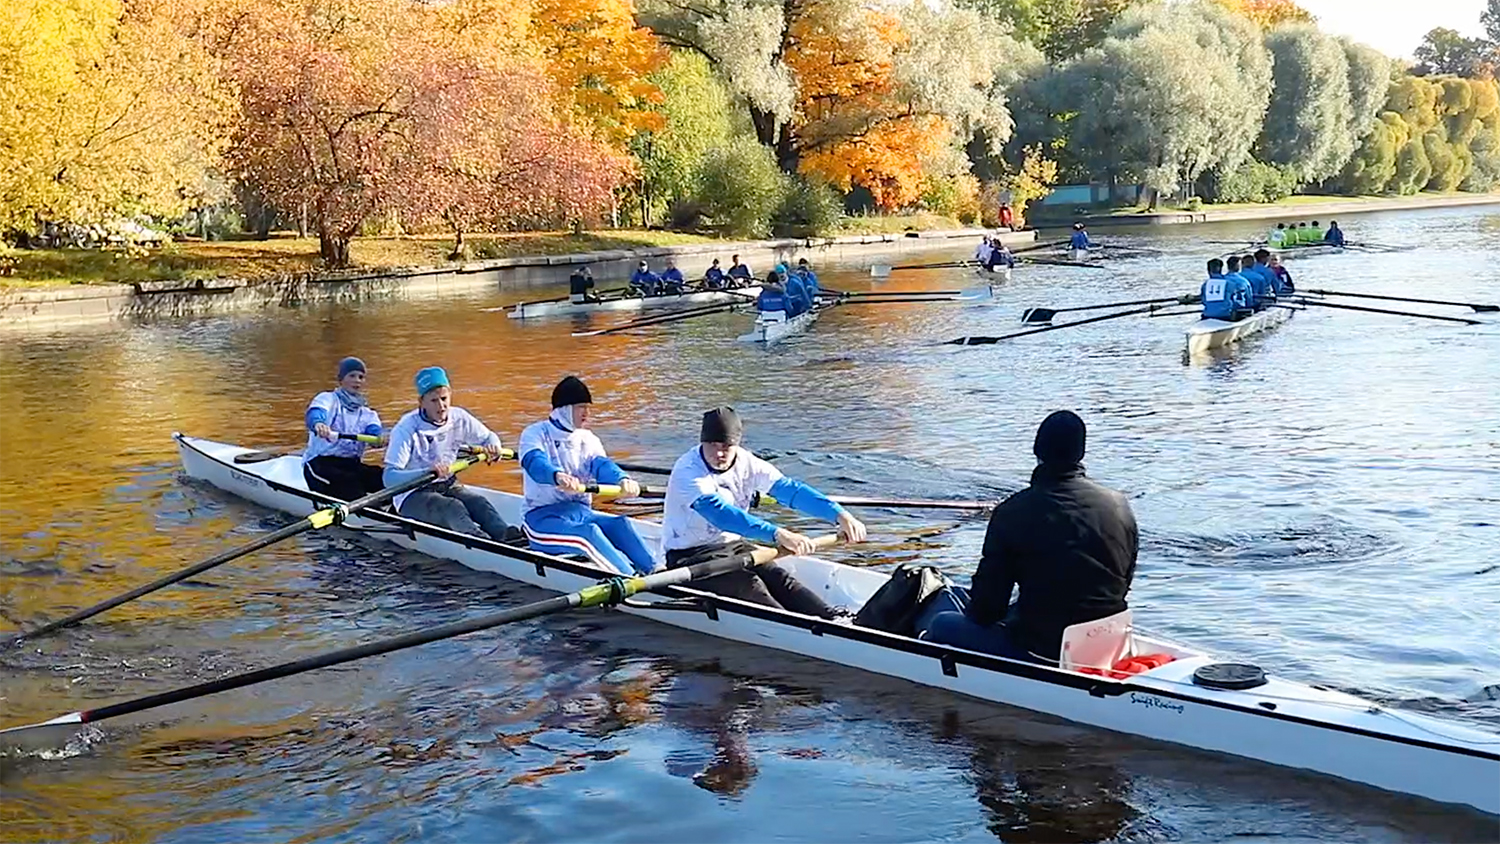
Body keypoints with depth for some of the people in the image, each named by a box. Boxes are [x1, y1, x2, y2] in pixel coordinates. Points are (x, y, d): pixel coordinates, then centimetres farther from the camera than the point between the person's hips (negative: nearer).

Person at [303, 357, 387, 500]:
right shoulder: (327, 399, 6)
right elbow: (314, 413, -18)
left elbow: (374, 430, -3)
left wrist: (381, 437, -31)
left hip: (352, 465, 5)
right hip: (320, 463, -4)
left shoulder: (367, 414, 20)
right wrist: (318, 423, -45)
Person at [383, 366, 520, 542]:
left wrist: (493, 448, -14)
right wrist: (427, 472, -43)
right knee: (452, 507, -33)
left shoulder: (459, 418, -2)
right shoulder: (406, 429, -18)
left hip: (447, 487, 5)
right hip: (412, 496, -5)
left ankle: (503, 533, -49)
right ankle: (478, 539, -59)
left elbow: (489, 437, 13)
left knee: (478, 502, -25)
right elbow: (389, 477, -26)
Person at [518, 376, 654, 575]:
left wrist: (622, 479, -30)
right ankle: (632, 580, -49)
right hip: (542, 516, -5)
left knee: (620, 524, -23)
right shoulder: (535, 434, -3)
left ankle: (652, 572, -39)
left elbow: (602, 465, -6)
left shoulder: (588, 439, 13)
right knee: (588, 532, -33)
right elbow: (535, 462, -25)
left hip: (580, 512, 6)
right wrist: (558, 476, -49)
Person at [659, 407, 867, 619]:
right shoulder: (686, 472, -23)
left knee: (778, 578, -19)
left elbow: (790, 489, -12)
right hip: (689, 556, -6)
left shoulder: (746, 463, -2)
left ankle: (831, 617, -35)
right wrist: (777, 534, -51)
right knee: (747, 584, -29)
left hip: (733, 545, 6)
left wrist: (839, 514, -27)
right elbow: (720, 513, -38)